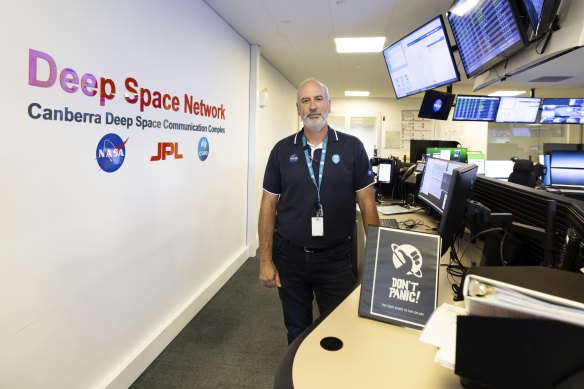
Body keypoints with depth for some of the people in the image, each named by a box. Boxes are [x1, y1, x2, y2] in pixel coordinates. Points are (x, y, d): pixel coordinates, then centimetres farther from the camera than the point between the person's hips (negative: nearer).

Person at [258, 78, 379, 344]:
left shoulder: (352, 147, -3)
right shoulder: (282, 150, 0)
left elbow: (367, 203, -1)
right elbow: (269, 205, 1)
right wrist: (265, 260, -2)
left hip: (337, 258, -1)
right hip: (289, 257, 1)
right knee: (296, 332, 19)